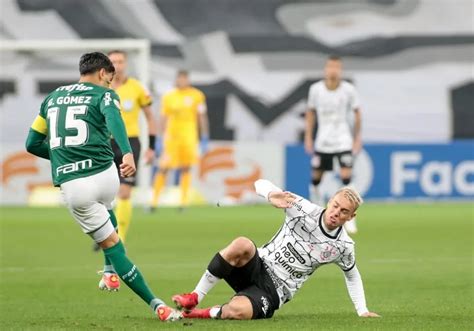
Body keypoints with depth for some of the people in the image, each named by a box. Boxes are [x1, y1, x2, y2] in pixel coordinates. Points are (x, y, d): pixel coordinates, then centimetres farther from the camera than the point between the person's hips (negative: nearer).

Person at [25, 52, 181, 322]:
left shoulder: (53, 98, 21)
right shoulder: (104, 95, 6)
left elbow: (33, 144, 24)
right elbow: (113, 119, -19)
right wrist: (127, 153, -35)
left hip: (72, 186, 2)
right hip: (105, 176, -2)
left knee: (111, 245, 10)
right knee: (103, 209, 37)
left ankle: (156, 304, 2)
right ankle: (111, 272, 28)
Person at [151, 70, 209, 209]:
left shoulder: (197, 96, 2)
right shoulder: (168, 97, 5)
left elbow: (202, 118, 5)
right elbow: (163, 119, 8)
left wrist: (204, 139, 3)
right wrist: (159, 139, 4)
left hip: (189, 138, 0)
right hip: (171, 136, 0)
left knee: (186, 169, 2)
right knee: (163, 169, -4)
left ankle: (184, 203, 7)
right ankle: (154, 202, 0)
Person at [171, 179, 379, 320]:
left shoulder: (343, 247, -1)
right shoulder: (305, 210, -6)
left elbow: (352, 275, 21)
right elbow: (261, 184, -5)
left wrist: (362, 311, 15)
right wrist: (272, 195, -28)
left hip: (274, 292, -1)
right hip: (259, 267, 1)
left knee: (237, 311, -37)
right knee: (242, 244, -38)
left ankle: (203, 314, -3)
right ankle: (193, 298, -24)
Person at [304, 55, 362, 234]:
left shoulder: (349, 90, -8)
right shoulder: (316, 89, -5)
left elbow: (357, 113, 4)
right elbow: (310, 113, 8)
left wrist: (357, 137, 3)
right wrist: (308, 137, 5)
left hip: (343, 141, -2)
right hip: (322, 142, 2)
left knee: (346, 176, -15)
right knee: (316, 178, 6)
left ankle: (349, 219, -8)